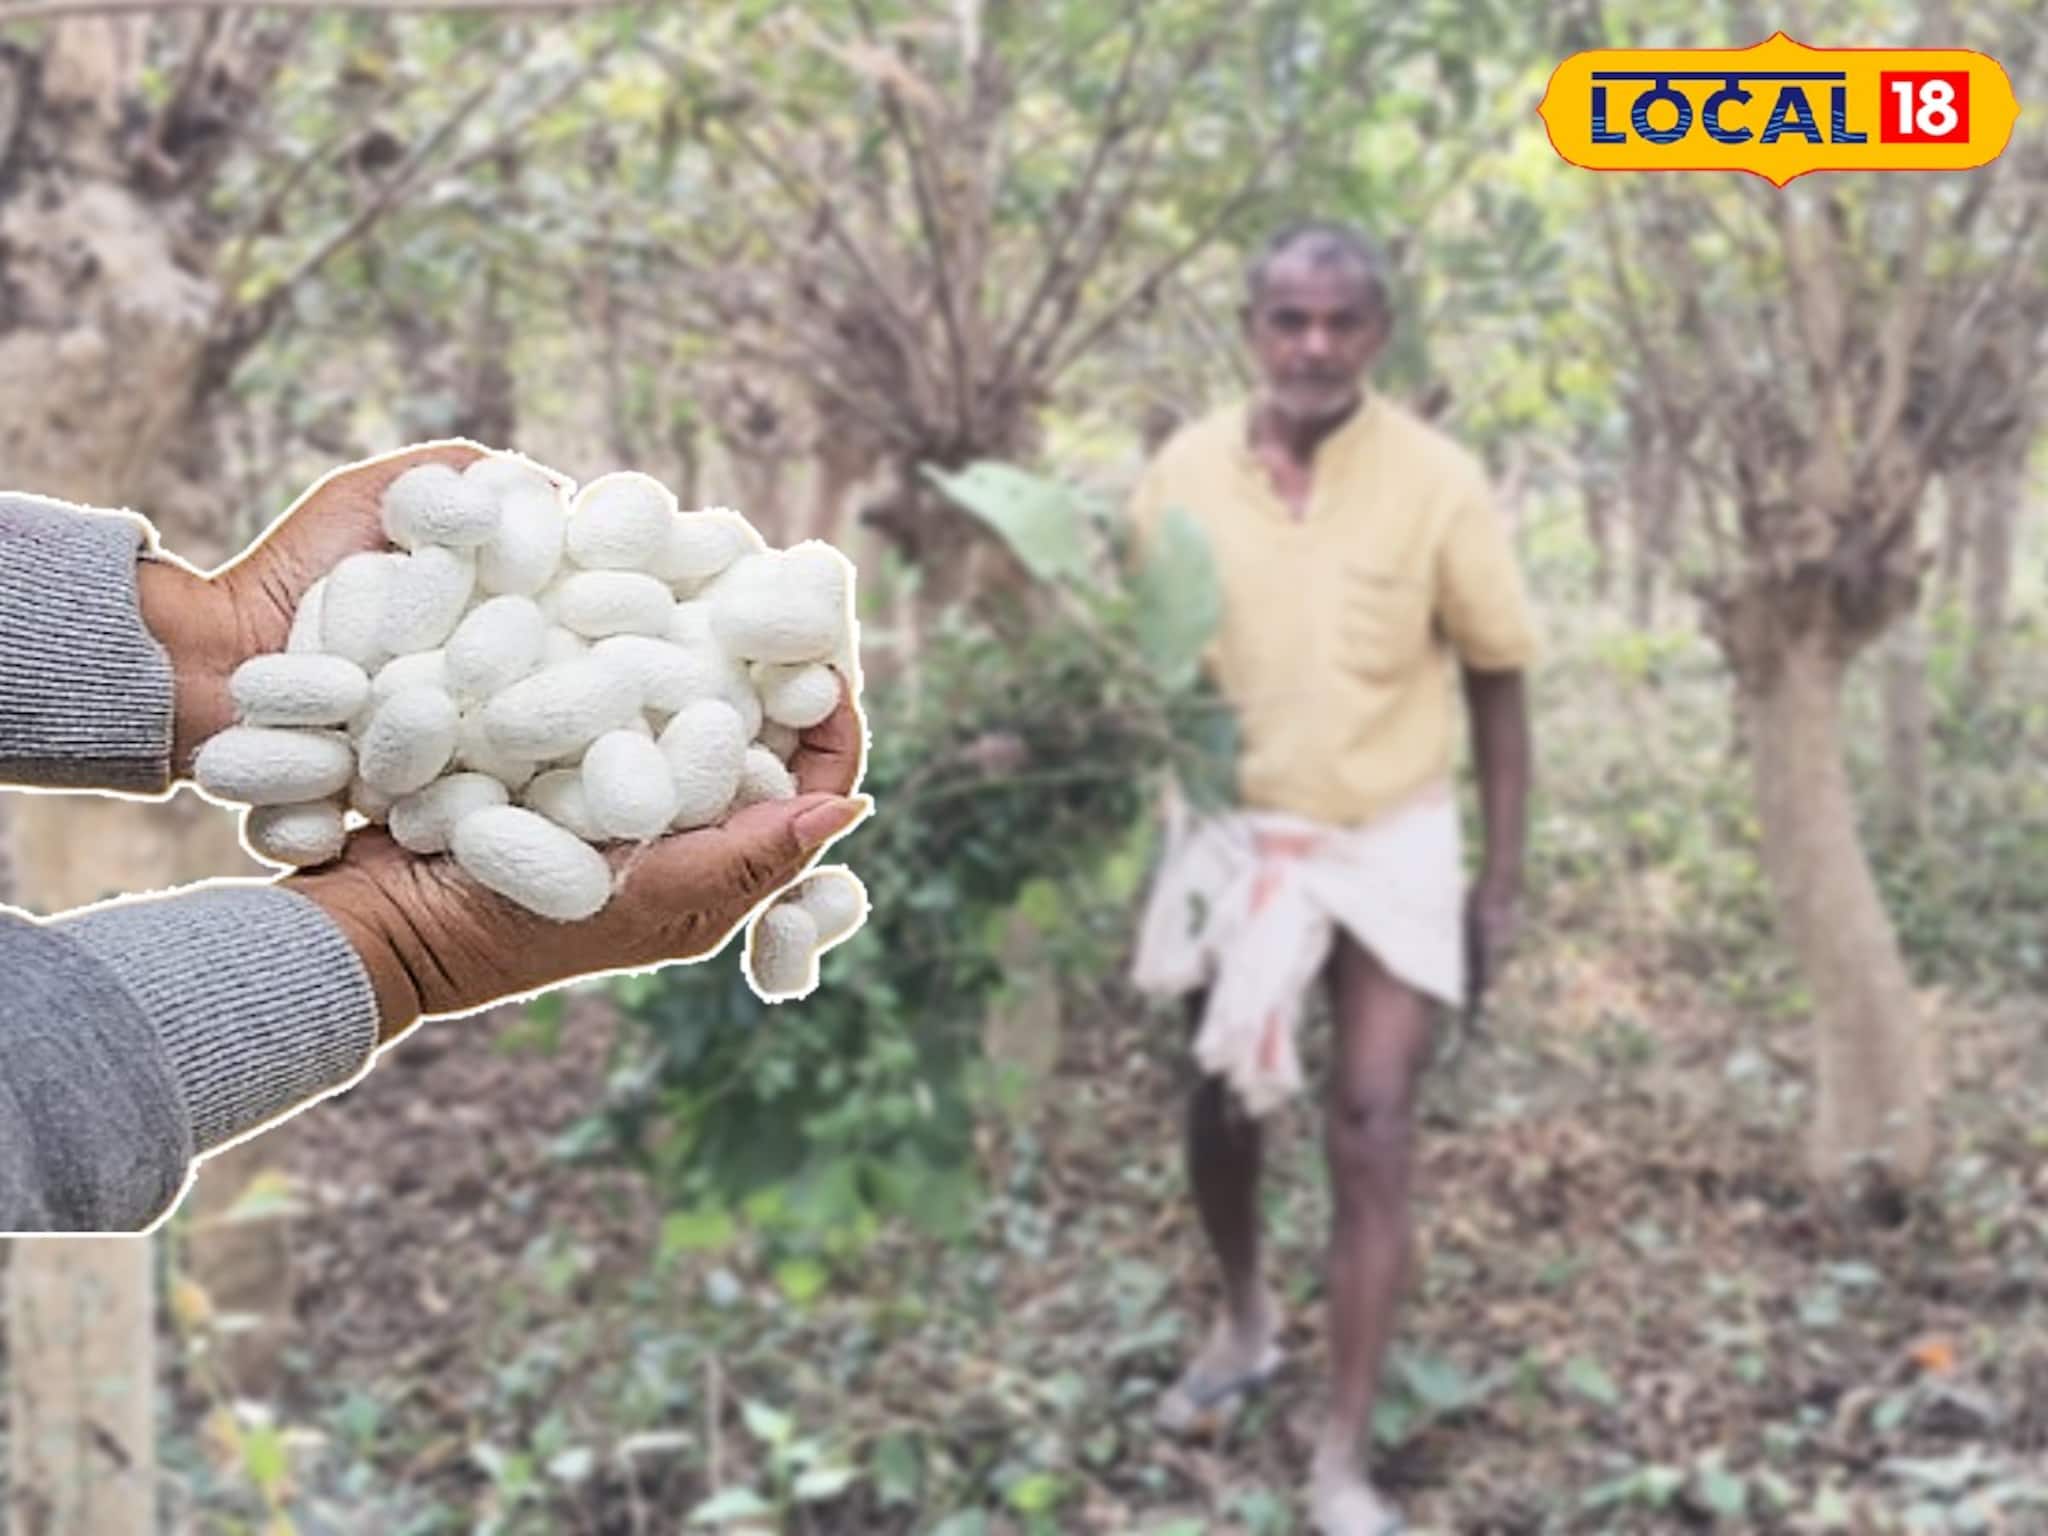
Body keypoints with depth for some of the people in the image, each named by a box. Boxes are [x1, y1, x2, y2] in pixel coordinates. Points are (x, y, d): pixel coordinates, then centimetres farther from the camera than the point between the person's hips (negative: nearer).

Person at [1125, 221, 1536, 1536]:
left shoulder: (1439, 484, -14)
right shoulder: (1183, 473, -8)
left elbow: (1496, 686, -4)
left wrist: (1502, 882, -5)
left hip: (1389, 847, -2)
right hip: (1228, 836, 3)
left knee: (1374, 1142, -5)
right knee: (1222, 1109, 19)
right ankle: (1246, 1319, 47)